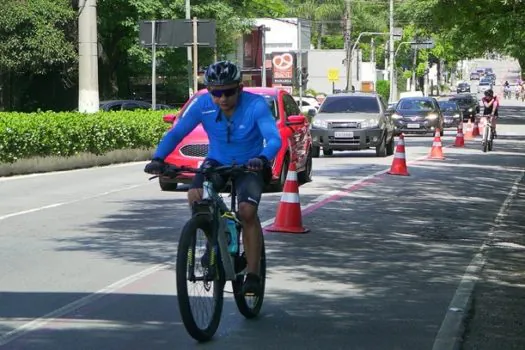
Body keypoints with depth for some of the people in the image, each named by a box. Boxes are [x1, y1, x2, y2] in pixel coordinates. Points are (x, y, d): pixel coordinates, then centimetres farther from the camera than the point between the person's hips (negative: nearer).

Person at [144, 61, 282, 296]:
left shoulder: (256, 105, -25)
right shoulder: (202, 105, -18)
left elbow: (274, 139, -34)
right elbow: (176, 133, -19)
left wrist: (262, 159, -56)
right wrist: (158, 159, -36)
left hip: (250, 165, -3)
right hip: (217, 162, 3)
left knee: (247, 211, -27)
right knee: (195, 196, -26)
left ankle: (253, 274, -14)